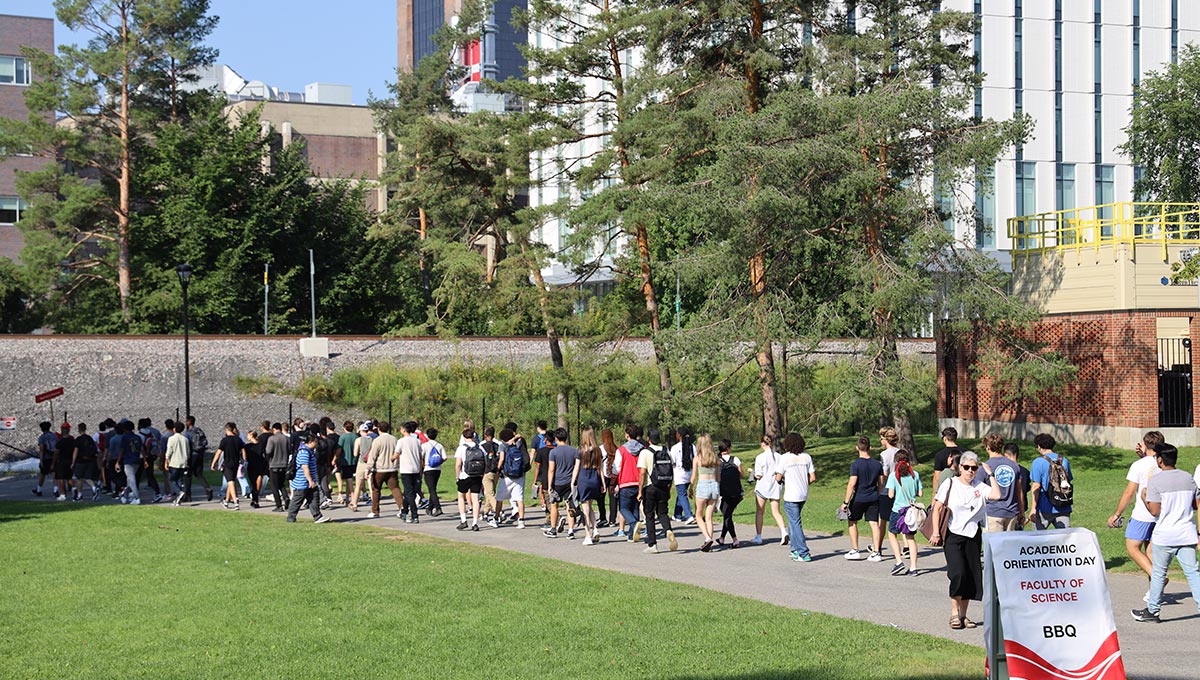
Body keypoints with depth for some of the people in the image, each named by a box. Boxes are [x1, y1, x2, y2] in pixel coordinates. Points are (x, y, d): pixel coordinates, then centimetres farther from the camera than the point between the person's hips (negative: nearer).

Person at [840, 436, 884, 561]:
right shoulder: (877, 464, 3)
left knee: (853, 522, 14)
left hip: (859, 498, -4)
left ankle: (855, 551, 15)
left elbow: (851, 484, -16)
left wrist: (846, 502, -12)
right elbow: (881, 483, 10)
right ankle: (876, 553, 0)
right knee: (874, 523, 3)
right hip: (873, 498, 4)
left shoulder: (856, 464, -13)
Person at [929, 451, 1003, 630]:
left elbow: (997, 495, -9)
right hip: (953, 535, -4)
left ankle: (963, 615, 15)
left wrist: (990, 475, -3)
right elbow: (938, 508, -4)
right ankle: (954, 614, -5)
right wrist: (935, 532, -11)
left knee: (971, 575, 5)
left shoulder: (979, 486, 7)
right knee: (958, 572, -16)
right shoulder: (950, 484, -1)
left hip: (973, 536, 4)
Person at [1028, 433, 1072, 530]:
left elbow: (1036, 486, -12)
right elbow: (1069, 481, 17)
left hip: (1045, 508, -4)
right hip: (1063, 508, 4)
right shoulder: (1064, 460, 9)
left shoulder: (1038, 462, -8)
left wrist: (1033, 508, -10)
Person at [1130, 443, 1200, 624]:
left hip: (1164, 536, -4)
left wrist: (1144, 498, 4)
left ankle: (1152, 611, 18)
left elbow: (1155, 511, -14)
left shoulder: (1155, 481, -11)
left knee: (1158, 573, 8)